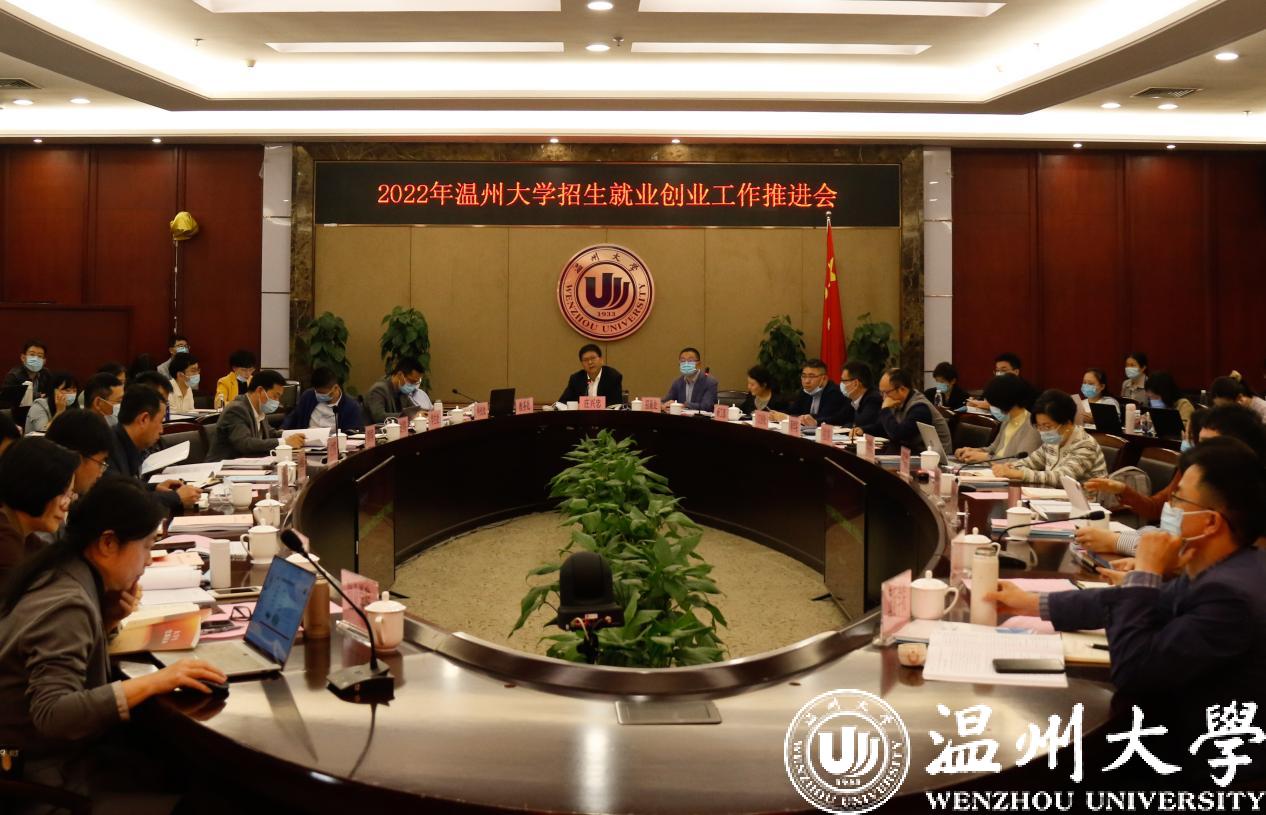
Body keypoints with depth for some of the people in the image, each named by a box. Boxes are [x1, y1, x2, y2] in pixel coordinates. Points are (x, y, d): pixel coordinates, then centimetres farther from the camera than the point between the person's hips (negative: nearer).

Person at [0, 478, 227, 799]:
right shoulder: (67, 605, -26)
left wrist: (107, 619, -3)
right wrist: (154, 682, -36)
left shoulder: (61, 571, 1)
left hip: (60, 746, 9)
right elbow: (51, 715, -34)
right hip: (51, 771, -9)